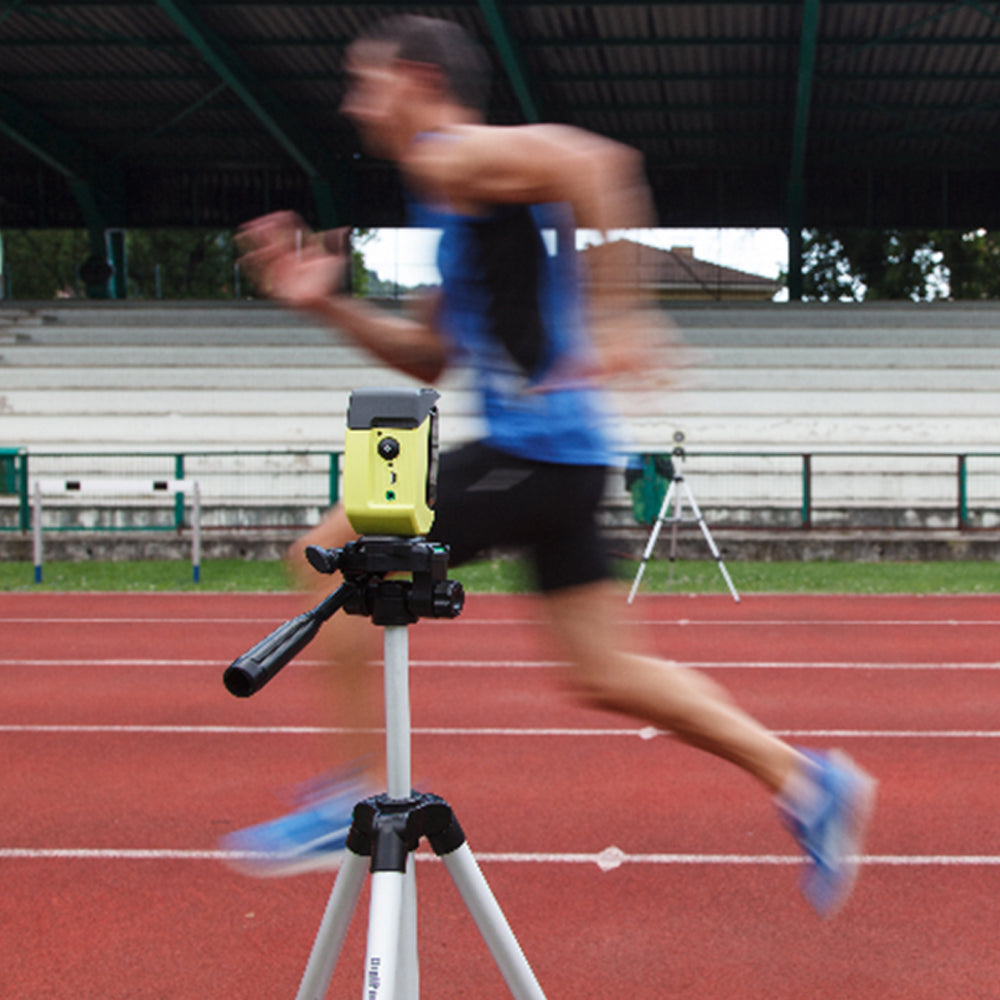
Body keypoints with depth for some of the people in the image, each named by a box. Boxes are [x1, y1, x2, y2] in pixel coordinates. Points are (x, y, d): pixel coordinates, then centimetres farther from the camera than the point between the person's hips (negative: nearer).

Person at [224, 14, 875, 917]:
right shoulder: (457, 197, 23)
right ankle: (805, 782, 16)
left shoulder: (455, 160, -7)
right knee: (604, 673, 13)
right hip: (546, 454, 10)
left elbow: (596, 162, -25)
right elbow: (429, 357, 27)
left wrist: (613, 319, -27)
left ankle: (366, 794, 2)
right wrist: (327, 304, 16)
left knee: (328, 560, -3)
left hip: (535, 449, -10)